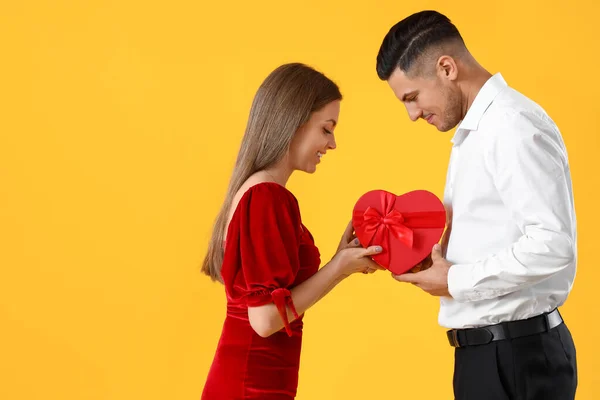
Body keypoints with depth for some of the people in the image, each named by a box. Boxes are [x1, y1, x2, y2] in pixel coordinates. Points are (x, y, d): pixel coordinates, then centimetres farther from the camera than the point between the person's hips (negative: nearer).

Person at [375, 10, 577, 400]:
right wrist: (433, 256, 2)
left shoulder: (512, 126, -16)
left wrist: (457, 281, -16)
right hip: (489, 349, 9)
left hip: (516, 356, -9)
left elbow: (552, 244, -24)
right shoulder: (476, 132, 14)